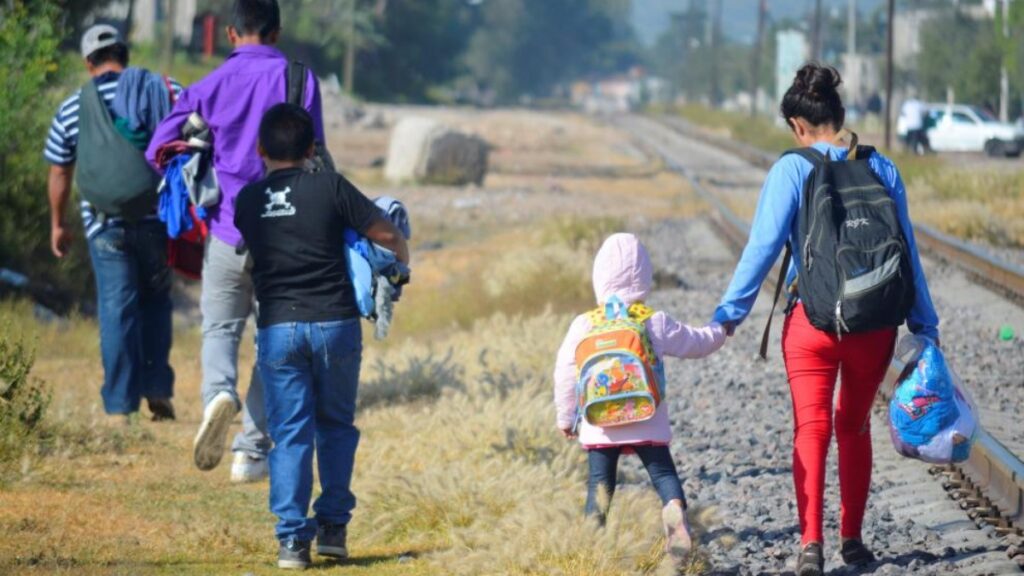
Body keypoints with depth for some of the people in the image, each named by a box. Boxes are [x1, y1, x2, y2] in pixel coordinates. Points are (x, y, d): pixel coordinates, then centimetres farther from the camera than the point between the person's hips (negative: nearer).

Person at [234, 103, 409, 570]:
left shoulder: (247, 201, 4)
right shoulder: (329, 188, -4)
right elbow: (387, 235, -1)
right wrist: (402, 260, 20)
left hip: (277, 329, 1)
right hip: (334, 322, -1)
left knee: (289, 434, 3)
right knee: (336, 426, 15)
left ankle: (292, 538, -4)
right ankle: (333, 525, 12)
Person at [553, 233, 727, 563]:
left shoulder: (583, 326, -1)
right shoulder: (656, 325, -1)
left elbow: (565, 373, 3)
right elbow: (695, 343, 12)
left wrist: (566, 417, 15)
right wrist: (719, 331, 34)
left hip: (600, 424, 1)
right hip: (647, 424, 0)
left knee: (600, 481, 6)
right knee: (662, 471, 3)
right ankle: (674, 507, -26)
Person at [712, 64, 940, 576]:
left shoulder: (792, 170, -6)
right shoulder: (882, 170, 3)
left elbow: (764, 245, -11)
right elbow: (907, 253, 6)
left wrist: (729, 313, -6)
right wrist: (925, 326, 13)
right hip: (875, 322, 3)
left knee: (811, 428, -3)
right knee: (855, 426, 18)